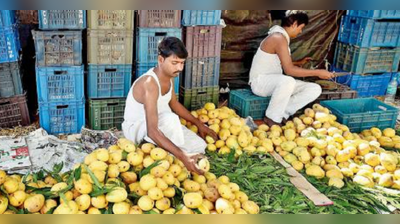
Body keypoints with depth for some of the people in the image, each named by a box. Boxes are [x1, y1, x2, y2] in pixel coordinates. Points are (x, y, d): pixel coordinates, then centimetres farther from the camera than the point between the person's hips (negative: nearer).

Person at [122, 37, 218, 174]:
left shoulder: (169, 75, -7)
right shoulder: (150, 84, -34)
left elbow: (174, 104, 13)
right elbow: (152, 131, -42)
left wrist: (199, 124, 9)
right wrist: (182, 157, -48)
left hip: (161, 124, 8)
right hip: (137, 128, -8)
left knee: (199, 146, -5)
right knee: (170, 118, -39)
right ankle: (179, 161, -21)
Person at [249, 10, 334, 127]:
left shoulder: (281, 36, 12)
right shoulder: (279, 38, -19)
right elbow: (289, 70, -24)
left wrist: (299, 63, 29)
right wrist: (317, 72, -18)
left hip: (274, 81, 9)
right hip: (260, 82, -9)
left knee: (315, 89, -3)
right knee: (288, 81, -42)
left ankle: (282, 114, -12)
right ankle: (272, 118, -20)